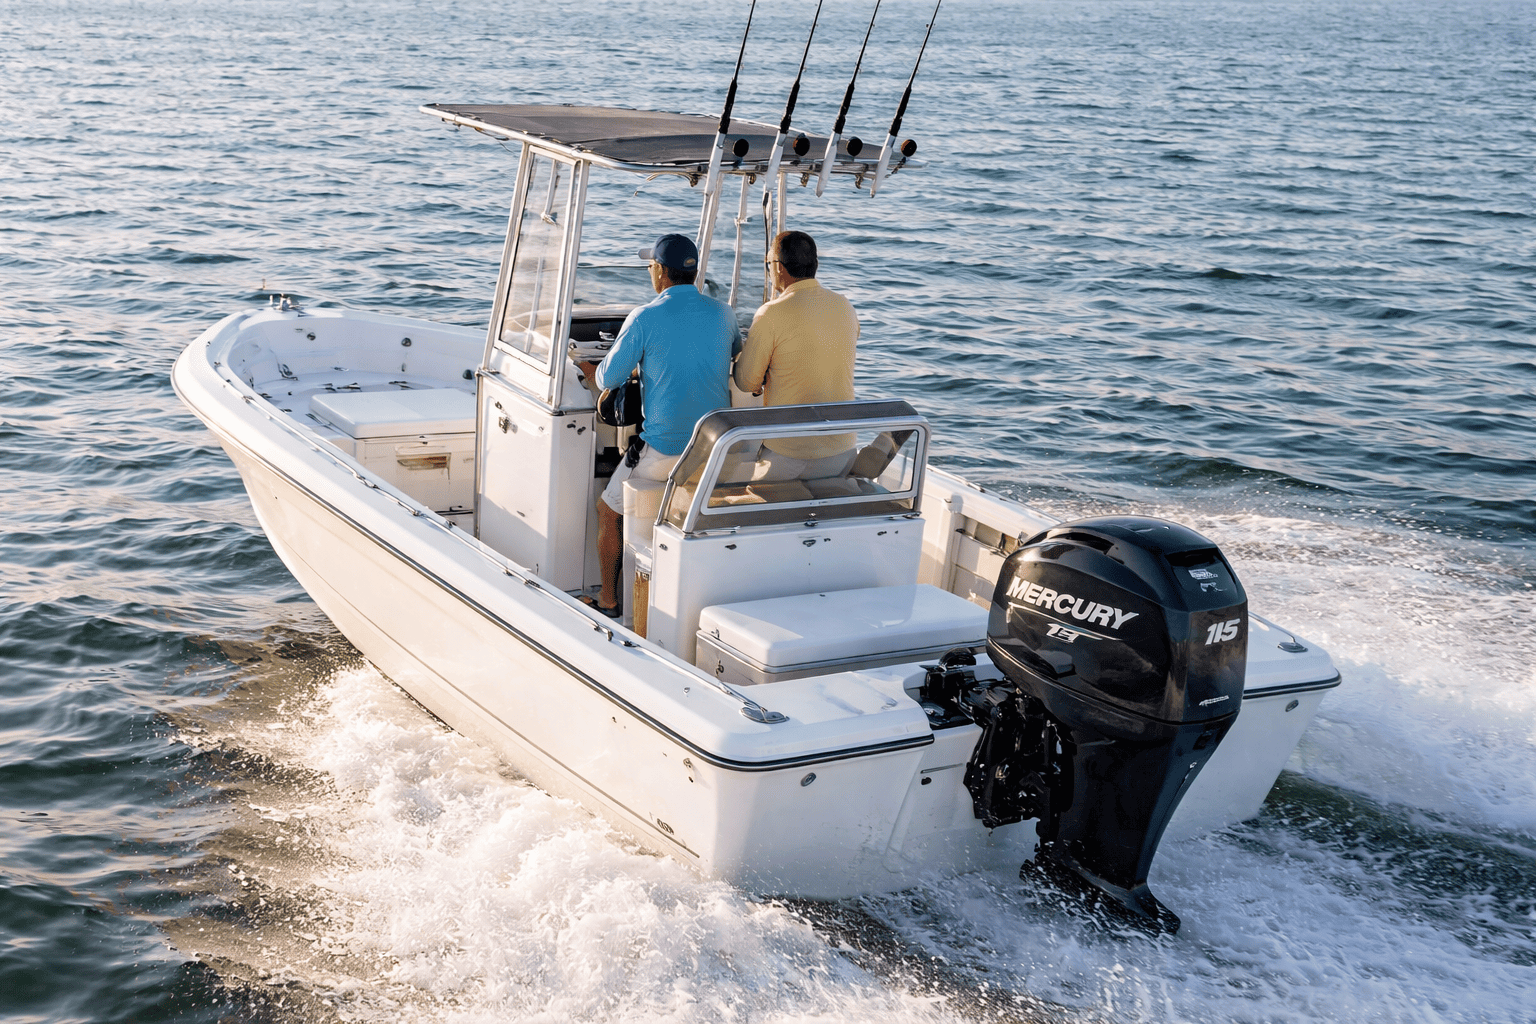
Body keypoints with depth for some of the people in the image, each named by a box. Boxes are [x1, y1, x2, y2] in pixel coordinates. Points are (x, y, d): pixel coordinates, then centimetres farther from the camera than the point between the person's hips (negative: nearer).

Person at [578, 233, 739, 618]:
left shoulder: (645, 318, -12)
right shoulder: (724, 313, 2)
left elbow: (609, 379, -6)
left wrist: (588, 367, 18)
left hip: (664, 451, -5)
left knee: (608, 510, 19)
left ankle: (608, 601, 25)